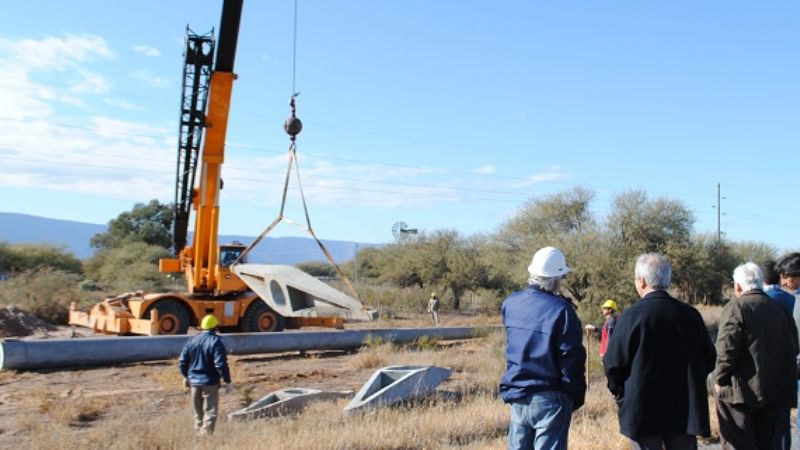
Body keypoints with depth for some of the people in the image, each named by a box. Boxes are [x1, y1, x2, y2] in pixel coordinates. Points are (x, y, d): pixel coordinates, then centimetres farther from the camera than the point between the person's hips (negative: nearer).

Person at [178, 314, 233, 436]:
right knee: (210, 412, 2)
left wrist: (186, 376, 23)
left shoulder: (192, 340, 4)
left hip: (194, 381, 6)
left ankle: (198, 432, 29)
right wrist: (228, 381, -12)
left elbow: (182, 361, 8)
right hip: (210, 382, -6)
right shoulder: (216, 342, -14)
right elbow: (221, 364, -19)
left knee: (198, 411, 20)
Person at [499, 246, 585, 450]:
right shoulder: (561, 310, -17)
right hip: (549, 399, -5)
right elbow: (572, 360, -13)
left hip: (517, 395, 6)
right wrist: (576, 397, -2)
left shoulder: (510, 303, 1)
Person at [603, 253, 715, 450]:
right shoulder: (690, 314, 0)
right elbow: (709, 359, 8)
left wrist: (620, 394, 7)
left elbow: (614, 364, -9)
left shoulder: (631, 316, -13)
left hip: (643, 411, -3)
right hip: (686, 409, 4)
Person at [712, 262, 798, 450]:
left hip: (740, 392, -6)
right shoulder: (780, 309, 7)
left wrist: (719, 379, -5)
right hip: (774, 392, 6)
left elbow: (727, 350, -17)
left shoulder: (735, 308, -12)